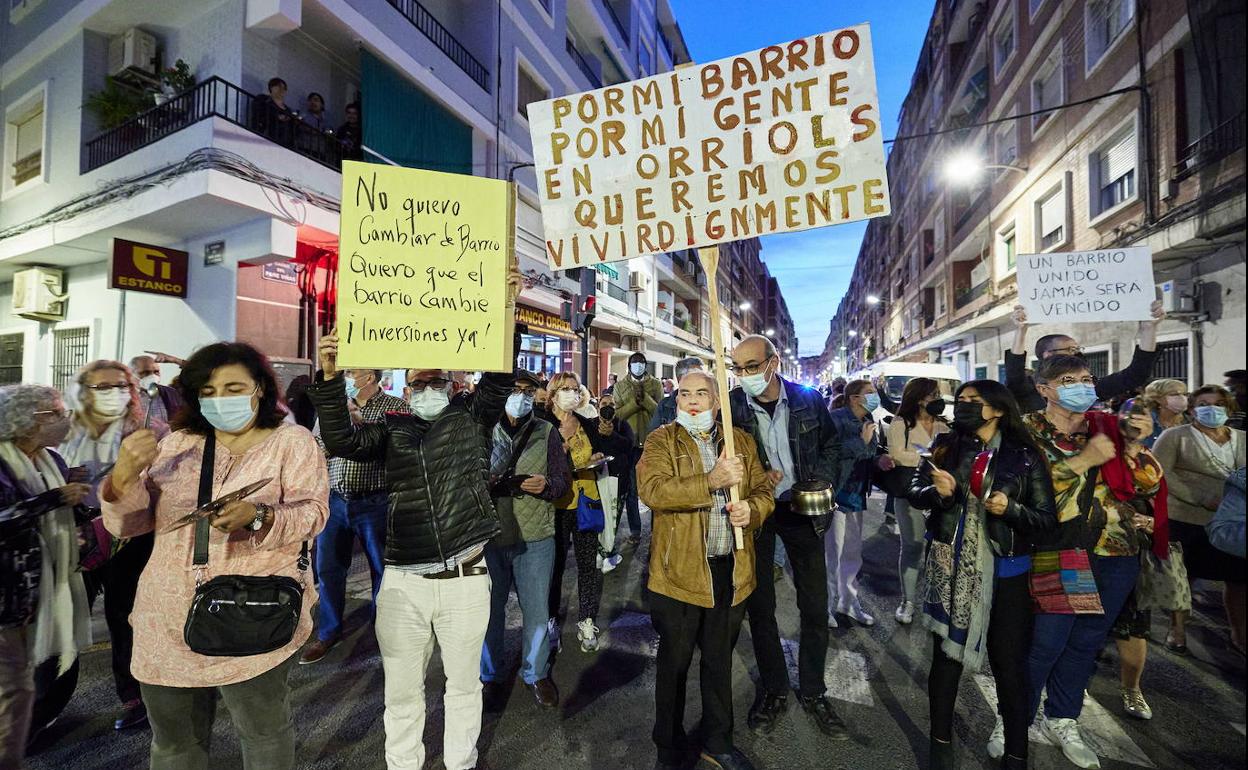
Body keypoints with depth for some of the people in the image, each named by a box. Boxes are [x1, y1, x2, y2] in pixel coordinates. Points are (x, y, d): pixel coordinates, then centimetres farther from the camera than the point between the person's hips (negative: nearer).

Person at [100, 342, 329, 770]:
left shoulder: (292, 441, -2)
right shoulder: (177, 444, 9)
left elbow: (312, 512, -11)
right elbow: (128, 525, 7)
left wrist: (257, 518, -29)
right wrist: (124, 475, -12)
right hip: (168, 623, 4)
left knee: (265, 733, 11)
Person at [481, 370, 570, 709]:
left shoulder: (547, 432, 3)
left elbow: (564, 480, 5)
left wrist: (546, 485, -16)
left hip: (535, 538, 0)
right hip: (489, 536, 0)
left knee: (536, 613, 11)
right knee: (489, 610, 14)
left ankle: (536, 673, 34)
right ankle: (489, 675, 36)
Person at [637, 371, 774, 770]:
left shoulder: (741, 440, 7)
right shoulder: (662, 441, -5)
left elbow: (763, 489, 8)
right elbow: (652, 490, -21)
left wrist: (752, 509, -15)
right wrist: (710, 481, -28)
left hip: (732, 571, 4)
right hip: (679, 570, -3)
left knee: (720, 661, 22)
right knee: (674, 663, 14)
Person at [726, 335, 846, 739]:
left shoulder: (808, 400, -8)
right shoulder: (731, 405, -12)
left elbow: (831, 444, 7)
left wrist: (819, 482, -6)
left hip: (802, 508, 1)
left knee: (815, 606, 10)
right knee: (760, 605, 10)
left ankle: (813, 693, 31)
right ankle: (773, 690, 31)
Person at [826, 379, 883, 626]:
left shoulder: (867, 422, 11)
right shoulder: (836, 419, -14)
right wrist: (861, 441, -22)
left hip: (857, 497, 8)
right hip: (836, 495, -8)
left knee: (853, 554, 18)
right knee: (832, 553, 1)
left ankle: (848, 601, 35)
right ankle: (826, 605, 17)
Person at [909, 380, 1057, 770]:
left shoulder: (1025, 456, -3)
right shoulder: (946, 447, 1)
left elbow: (1048, 518, -3)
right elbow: (914, 492, 0)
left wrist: (1011, 509, -21)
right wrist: (936, 492, -20)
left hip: (1004, 572, -1)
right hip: (950, 569, 2)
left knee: (1009, 664, 10)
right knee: (946, 655, 13)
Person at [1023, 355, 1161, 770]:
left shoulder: (1107, 426, 8)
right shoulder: (1028, 431, -6)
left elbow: (1148, 487, 7)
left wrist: (1133, 446, -8)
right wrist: (1083, 461, -19)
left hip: (1116, 553, 5)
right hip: (1057, 551, -5)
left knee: (1087, 641, 16)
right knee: (1046, 642, -3)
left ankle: (1062, 720, 34)